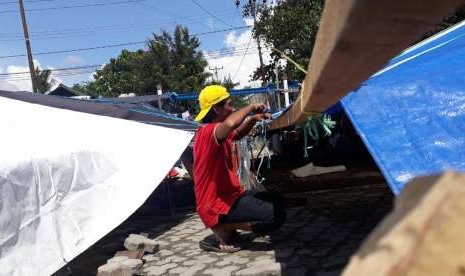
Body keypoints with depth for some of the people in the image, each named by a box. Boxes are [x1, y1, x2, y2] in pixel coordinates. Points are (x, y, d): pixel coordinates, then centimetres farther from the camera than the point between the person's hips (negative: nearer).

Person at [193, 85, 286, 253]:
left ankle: (226, 227, 11)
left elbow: (237, 134, 31)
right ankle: (222, 229, -5)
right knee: (276, 215, -20)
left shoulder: (218, 131, 11)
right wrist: (250, 107, -24)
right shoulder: (208, 131, -20)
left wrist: (253, 119, 11)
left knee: (276, 202, 21)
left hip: (228, 195, 10)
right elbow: (229, 124, -43)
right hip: (216, 204, -10)